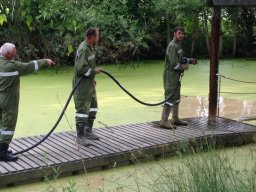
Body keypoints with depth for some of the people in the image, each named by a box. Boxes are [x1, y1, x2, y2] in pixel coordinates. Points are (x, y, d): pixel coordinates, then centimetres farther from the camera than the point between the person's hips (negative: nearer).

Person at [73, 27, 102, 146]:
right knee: (82, 110, -5)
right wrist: (94, 71, -17)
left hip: (89, 84, 11)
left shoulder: (90, 47, 11)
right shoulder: (83, 49, -21)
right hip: (82, 84, -11)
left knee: (93, 107, 19)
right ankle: (80, 137, 3)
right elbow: (80, 68, -28)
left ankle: (88, 131, 31)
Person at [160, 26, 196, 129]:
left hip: (176, 76, 11)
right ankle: (164, 121, -8)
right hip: (171, 75, -11)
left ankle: (175, 119, 28)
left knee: (176, 97, 17)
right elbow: (173, 63, -24)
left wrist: (189, 60, 13)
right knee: (170, 97, -11)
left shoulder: (178, 45, 15)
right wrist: (183, 67, -10)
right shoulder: (173, 46, -17)